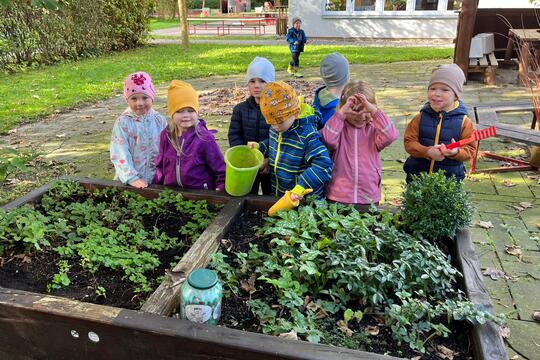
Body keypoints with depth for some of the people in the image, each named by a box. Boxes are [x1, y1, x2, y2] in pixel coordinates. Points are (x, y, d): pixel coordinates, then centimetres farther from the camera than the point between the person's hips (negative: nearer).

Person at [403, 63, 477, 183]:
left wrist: (456, 152, -27)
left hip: (450, 178, -1)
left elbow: (470, 149, -5)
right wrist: (427, 151, -23)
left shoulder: (463, 120, -6)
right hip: (418, 175, 1)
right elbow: (409, 142, -6)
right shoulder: (421, 117, -2)